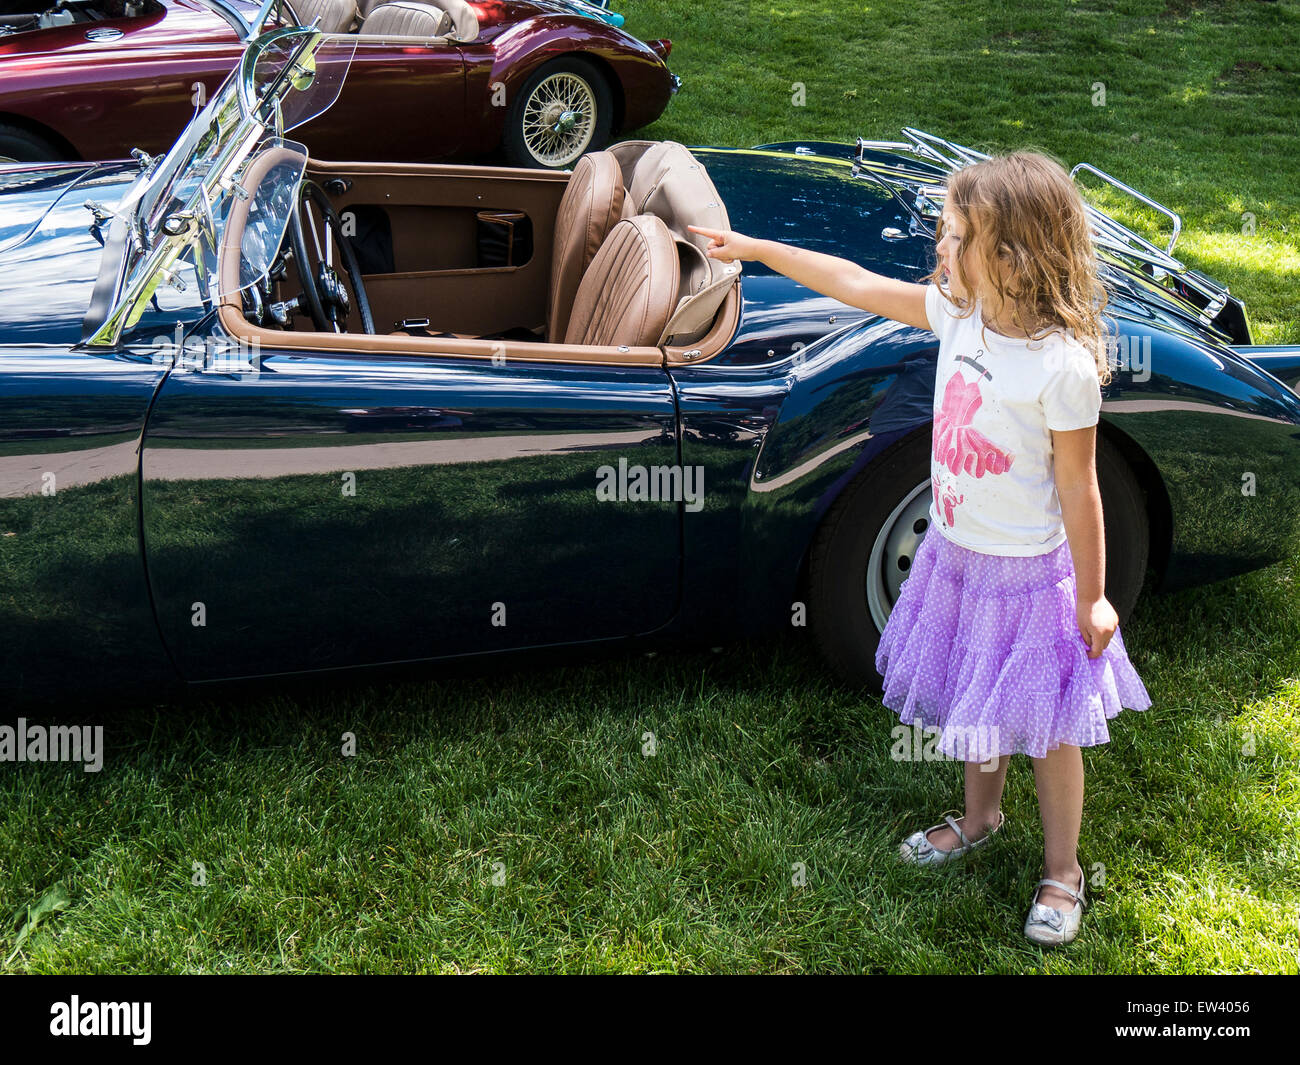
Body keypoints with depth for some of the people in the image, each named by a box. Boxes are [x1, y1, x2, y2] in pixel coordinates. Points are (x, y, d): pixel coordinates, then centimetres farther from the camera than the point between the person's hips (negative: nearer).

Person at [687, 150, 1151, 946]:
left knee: (1046, 726, 11)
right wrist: (754, 248, 6)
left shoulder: (1063, 366, -26)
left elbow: (1079, 493, -20)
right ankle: (981, 818, 49)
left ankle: (1062, 872, 31)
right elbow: (858, 284, 2)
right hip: (956, 554, 7)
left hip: (1027, 573, -6)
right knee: (977, 703, 25)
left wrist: (1092, 600, -11)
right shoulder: (959, 314, -7)